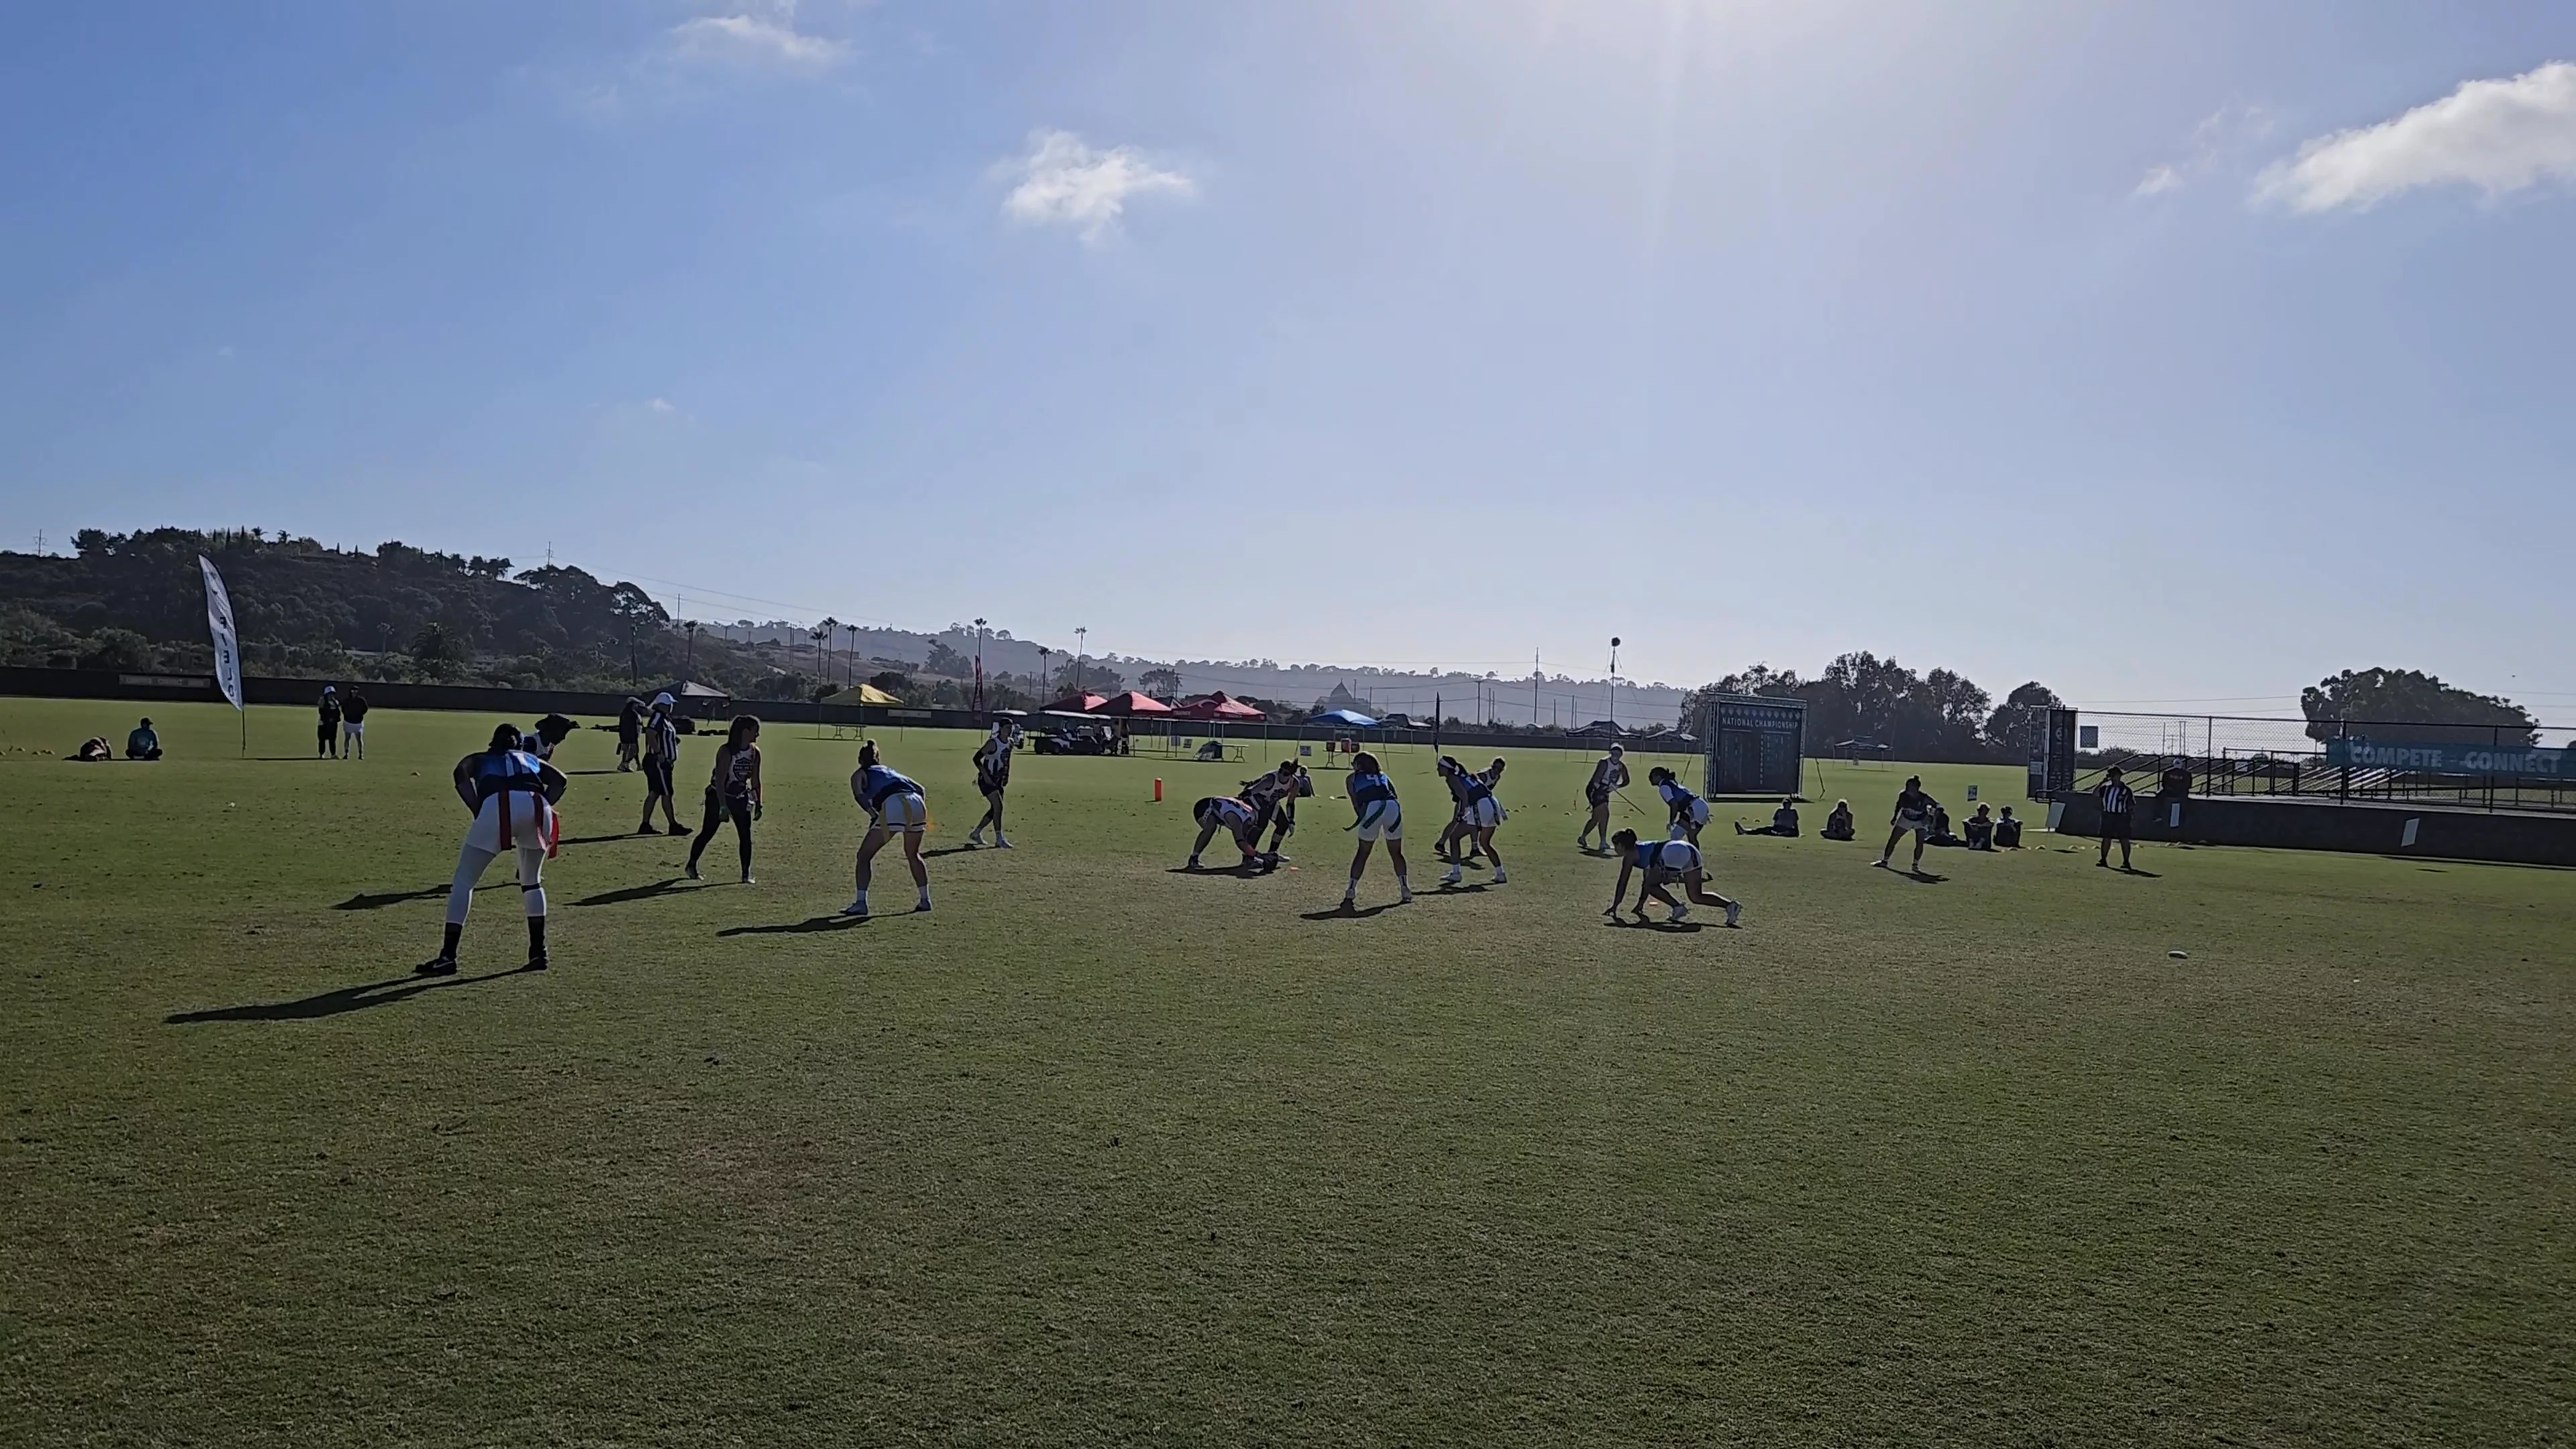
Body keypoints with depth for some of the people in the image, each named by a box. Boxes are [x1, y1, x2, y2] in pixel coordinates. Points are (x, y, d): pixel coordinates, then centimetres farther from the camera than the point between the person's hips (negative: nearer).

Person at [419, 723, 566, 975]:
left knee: (464, 880, 11)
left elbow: (461, 774, 10)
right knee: (532, 881, 25)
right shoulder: (531, 759, 39)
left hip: (498, 805, -2)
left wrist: (478, 811, 7)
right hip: (537, 806, 2)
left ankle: (448, 957, 6)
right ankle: (538, 952, 23)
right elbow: (560, 780, 20)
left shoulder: (480, 759, 34)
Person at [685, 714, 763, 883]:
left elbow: (755, 780, 6)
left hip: (740, 798, 5)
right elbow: (719, 780, -22)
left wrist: (758, 804, 3)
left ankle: (746, 874, 3)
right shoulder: (726, 751, -21)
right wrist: (723, 806, -26)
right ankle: (692, 865, 21)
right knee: (707, 833, 2)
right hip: (718, 796, -5)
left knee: (745, 836, -4)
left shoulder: (755, 752, -3)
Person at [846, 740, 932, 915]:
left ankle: (861, 903, 2)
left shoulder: (859, 774, 23)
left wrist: (873, 814, -6)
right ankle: (925, 900, 29)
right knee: (913, 855, 28)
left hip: (893, 806, -5)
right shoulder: (889, 771, 37)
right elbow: (919, 789, 28)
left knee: (864, 856, 9)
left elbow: (858, 794, 1)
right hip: (916, 803, 5)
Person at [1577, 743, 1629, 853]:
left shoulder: (1621, 767, 2)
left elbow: (1626, 781, 12)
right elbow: (1596, 779, -27)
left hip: (1604, 792, 8)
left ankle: (1582, 838, 20)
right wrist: (1609, 784, -39)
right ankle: (1603, 842, -8)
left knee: (1596, 818, 8)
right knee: (1604, 813, -18)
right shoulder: (1604, 763, -19)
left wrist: (1617, 786, -8)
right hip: (1595, 789, -8)